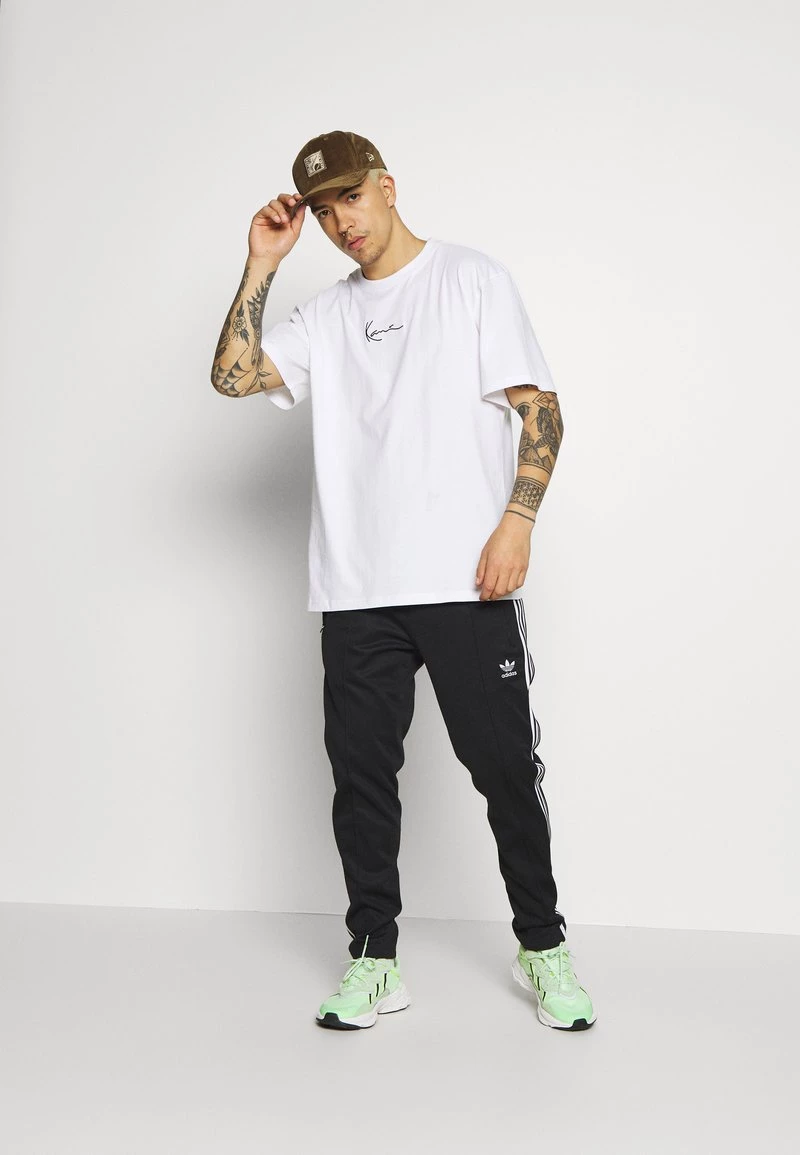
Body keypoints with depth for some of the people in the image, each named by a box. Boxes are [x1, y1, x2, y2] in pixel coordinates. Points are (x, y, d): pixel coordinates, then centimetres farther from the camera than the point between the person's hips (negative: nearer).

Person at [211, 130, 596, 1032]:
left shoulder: (475, 280, 6)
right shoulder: (325, 316, 17)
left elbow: (541, 408, 0)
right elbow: (232, 376, 4)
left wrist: (516, 520, -12)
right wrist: (262, 265, 3)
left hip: (467, 583, -3)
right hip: (356, 588, 4)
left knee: (505, 765, 2)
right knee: (361, 772, 6)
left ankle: (542, 946, 19)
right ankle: (374, 960, 19)